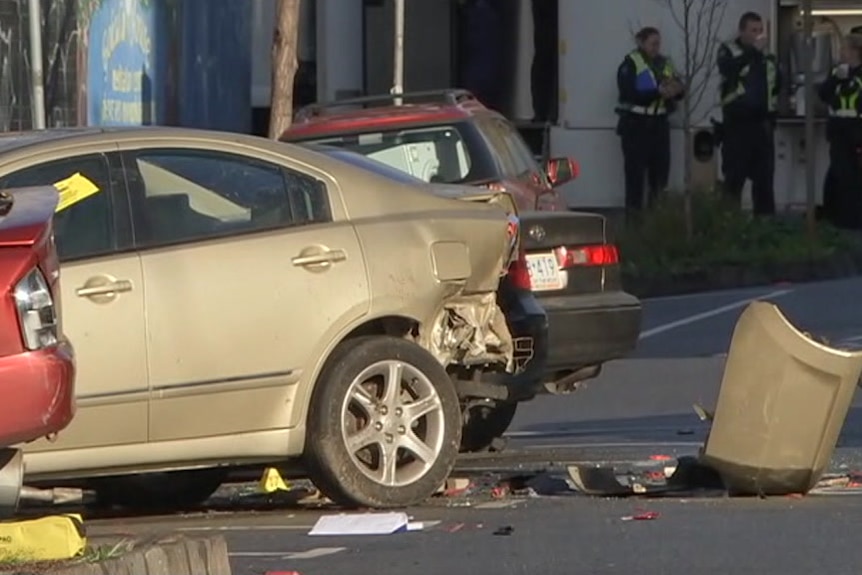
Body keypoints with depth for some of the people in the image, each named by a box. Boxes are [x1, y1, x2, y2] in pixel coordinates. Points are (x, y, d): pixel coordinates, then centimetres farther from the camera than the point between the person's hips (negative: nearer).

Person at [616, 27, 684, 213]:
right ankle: (633, 210, -2)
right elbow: (630, 94, -18)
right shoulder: (630, 64, -6)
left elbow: (678, 88, 11)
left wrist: (676, 89, -14)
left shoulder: (664, 63, 13)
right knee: (635, 170, -5)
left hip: (659, 123, 5)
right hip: (636, 124, -5)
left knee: (661, 168, 4)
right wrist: (658, 92, -26)